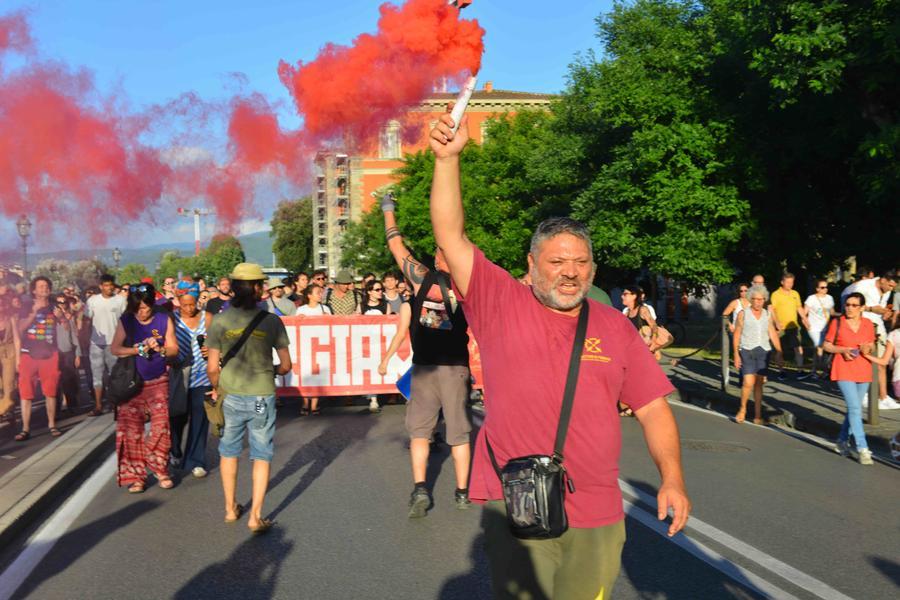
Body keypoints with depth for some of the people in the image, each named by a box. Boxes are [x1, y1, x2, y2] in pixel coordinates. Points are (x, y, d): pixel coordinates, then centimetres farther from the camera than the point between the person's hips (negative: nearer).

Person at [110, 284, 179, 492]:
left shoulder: (164, 319, -2)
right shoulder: (125, 321, -2)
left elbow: (174, 349, 0)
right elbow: (115, 349, -5)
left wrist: (160, 349, -20)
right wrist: (138, 349, -19)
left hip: (158, 382, 0)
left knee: (160, 428, -1)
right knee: (131, 430, 0)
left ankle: (160, 470, 16)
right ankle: (135, 475, 11)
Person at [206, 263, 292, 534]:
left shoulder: (220, 321, -7)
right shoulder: (271, 321, -9)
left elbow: (212, 368, -5)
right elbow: (286, 366, -6)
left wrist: (216, 389, 14)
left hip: (230, 397, 2)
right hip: (262, 397, -2)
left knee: (228, 452, 21)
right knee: (261, 456, 10)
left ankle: (230, 509, 33)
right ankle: (255, 516, 11)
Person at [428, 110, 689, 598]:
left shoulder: (615, 327, 5)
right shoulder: (500, 304, -2)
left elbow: (652, 408, 6)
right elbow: (450, 236, -10)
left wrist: (672, 478, -4)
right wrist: (447, 158, -18)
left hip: (598, 517, 3)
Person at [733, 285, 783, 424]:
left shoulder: (767, 315, 10)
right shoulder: (743, 314, 1)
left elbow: (773, 335, 8)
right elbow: (736, 335, 0)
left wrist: (779, 352, -1)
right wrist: (736, 354, -5)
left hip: (763, 351, 3)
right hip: (747, 350, -3)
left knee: (759, 384, 5)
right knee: (748, 382, -13)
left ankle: (758, 415, 11)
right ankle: (742, 409, 10)